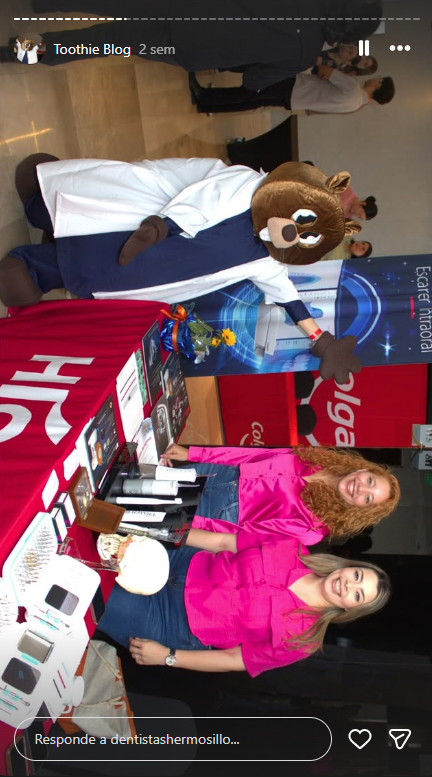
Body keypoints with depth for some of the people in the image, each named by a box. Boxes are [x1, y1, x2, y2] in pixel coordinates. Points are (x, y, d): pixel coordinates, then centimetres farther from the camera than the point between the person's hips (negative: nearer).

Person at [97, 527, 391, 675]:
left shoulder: (302, 638, -14)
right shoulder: (294, 550, -6)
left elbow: (234, 660, -12)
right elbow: (223, 542, -3)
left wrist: (166, 656, -16)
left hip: (177, 623, -3)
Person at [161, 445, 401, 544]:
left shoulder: (312, 528, -21)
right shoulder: (314, 462, -7)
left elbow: (250, 531, -23)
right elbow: (251, 455, -6)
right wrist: (190, 453, -9)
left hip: (227, 515, -4)